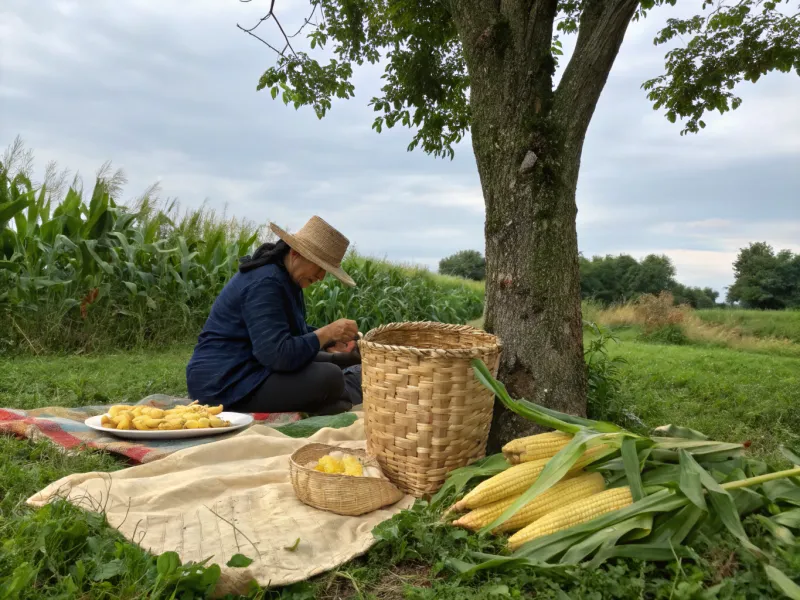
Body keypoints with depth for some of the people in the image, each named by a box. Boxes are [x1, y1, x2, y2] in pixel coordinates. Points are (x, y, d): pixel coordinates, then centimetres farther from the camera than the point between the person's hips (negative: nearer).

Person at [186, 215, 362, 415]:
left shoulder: (283, 277, 8)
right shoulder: (264, 282, -23)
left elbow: (293, 333, 19)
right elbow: (279, 355, -30)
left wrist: (330, 340, 3)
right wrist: (327, 332, -22)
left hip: (252, 368, 11)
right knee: (329, 378, -24)